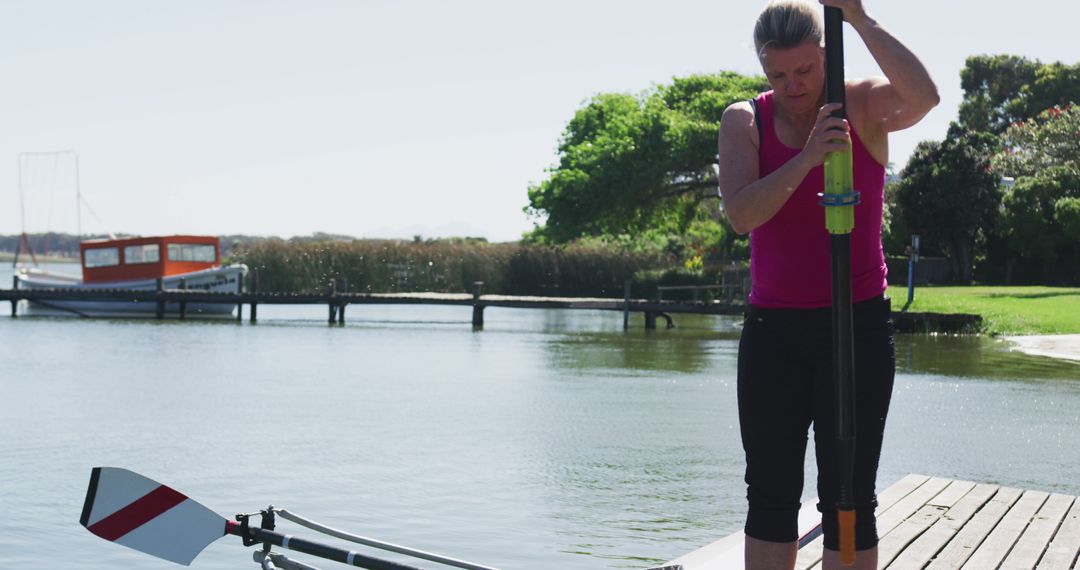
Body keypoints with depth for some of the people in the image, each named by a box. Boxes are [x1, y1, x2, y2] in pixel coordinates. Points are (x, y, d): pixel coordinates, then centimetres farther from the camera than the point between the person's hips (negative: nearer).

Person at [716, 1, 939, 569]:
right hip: (773, 329, 2)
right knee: (770, 496, 7)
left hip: (859, 324, -2)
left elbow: (923, 96, -26)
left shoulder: (862, 105, -2)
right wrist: (806, 159, -25)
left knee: (848, 496, -1)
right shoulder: (745, 120, 2)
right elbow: (740, 214, -13)